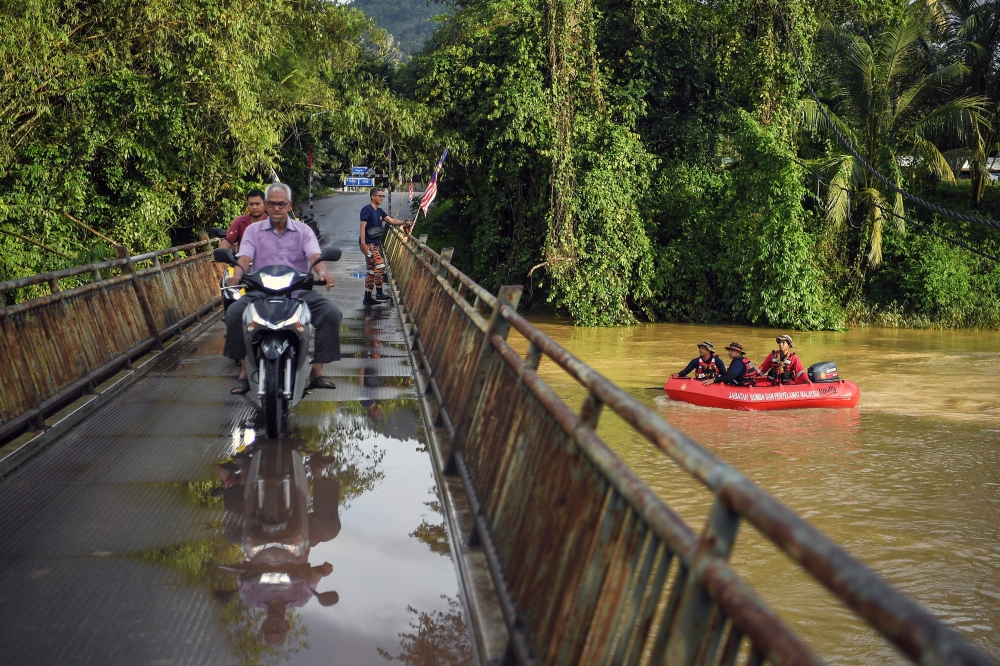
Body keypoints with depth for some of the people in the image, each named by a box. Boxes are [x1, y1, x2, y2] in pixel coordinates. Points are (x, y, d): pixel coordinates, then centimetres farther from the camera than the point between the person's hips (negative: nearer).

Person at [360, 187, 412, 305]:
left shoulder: (379, 211, 16)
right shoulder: (367, 209, -9)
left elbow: (392, 221, 9)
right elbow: (363, 226, -15)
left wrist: (405, 222, -7)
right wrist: (363, 243, -22)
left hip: (376, 243, 9)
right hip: (368, 243, -9)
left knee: (372, 270, 9)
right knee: (380, 264, -17)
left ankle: (367, 297, 12)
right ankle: (379, 293, -14)